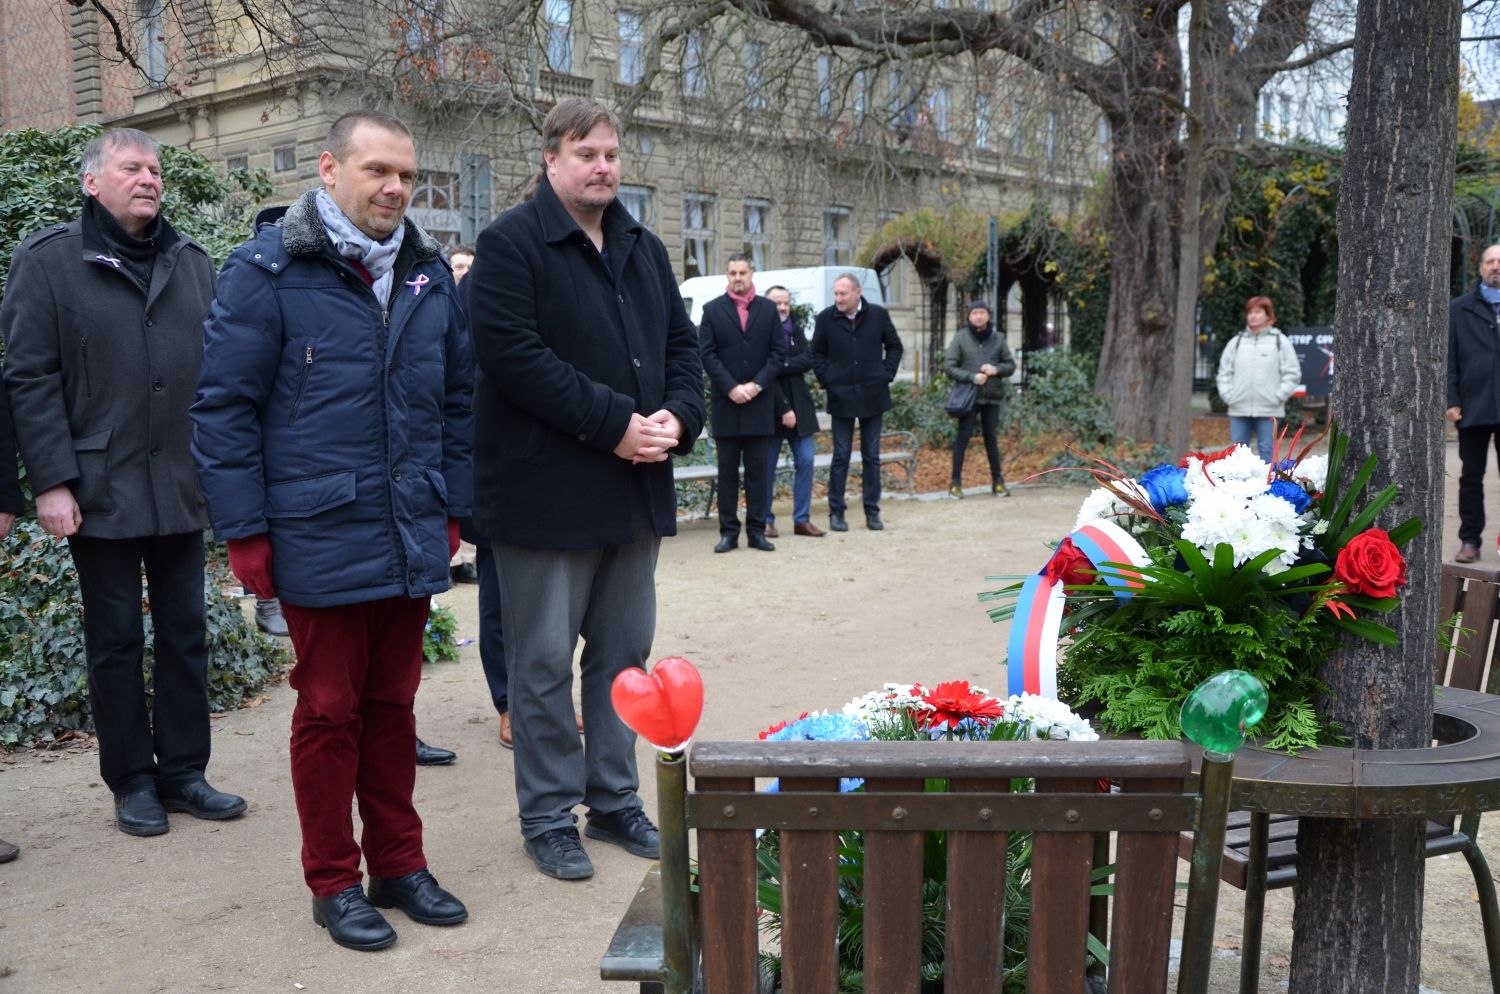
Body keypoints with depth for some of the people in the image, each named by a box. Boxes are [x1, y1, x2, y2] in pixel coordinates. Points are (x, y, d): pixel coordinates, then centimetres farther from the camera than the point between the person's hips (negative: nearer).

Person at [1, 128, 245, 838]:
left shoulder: (192, 264, 11)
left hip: (182, 488, 4)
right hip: (101, 490, -4)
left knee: (186, 633, 9)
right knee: (116, 640, 7)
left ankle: (183, 770, 21)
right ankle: (132, 782, 19)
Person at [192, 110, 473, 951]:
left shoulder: (429, 273, 9)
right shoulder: (271, 269, -7)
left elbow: (458, 397, 14)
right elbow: (225, 405, -8)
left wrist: (453, 505, 10)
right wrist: (246, 532, -9)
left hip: (413, 540, 5)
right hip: (322, 542, -4)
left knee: (393, 705, 15)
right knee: (329, 711, 7)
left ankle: (399, 864, 28)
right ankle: (334, 882, 22)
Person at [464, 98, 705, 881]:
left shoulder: (644, 249, 15)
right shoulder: (509, 245, -7)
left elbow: (682, 345, 15)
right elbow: (515, 357, -19)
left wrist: (676, 417, -6)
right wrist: (615, 423, -20)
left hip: (636, 489, 7)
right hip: (546, 490, -7)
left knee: (624, 652, 14)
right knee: (545, 662, 3)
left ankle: (615, 799, 29)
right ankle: (548, 816, 18)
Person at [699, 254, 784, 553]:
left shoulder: (768, 309, 8)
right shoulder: (713, 309, 5)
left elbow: (778, 352, 3)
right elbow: (707, 354, -2)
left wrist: (757, 385, -9)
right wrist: (731, 388, -12)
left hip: (760, 402, 1)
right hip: (725, 402, -1)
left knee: (758, 469, 3)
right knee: (727, 470, 3)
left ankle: (757, 530, 8)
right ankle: (728, 531, 6)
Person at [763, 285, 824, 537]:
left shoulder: (796, 331, 12)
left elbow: (808, 360, -3)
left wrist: (782, 365, -17)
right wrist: (783, 409, -15)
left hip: (799, 405, 5)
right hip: (771, 407, -5)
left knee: (805, 461, 2)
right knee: (767, 466, 0)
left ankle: (802, 519, 8)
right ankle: (766, 520, 10)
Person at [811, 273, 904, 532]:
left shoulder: (878, 315, -2)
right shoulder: (826, 318, -3)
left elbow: (894, 346, 9)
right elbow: (817, 353, 7)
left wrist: (887, 375, 0)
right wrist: (827, 381, -2)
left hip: (873, 395, 1)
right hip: (841, 396, -1)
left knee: (871, 456, 8)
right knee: (841, 457, 3)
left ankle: (872, 511, 15)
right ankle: (836, 511, 9)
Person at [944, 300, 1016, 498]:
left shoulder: (998, 338, 7)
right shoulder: (961, 338, 0)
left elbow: (1010, 365, 11)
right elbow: (950, 367, -3)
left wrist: (996, 369, -10)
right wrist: (971, 377, -16)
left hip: (993, 397, 2)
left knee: (992, 439, 9)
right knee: (962, 438, -3)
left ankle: (997, 482, 16)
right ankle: (956, 482, 2)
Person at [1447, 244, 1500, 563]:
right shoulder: (1460, 309, 5)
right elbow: (1449, 358, 1)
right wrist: (1451, 400, -6)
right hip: (1474, 406, -1)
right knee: (1471, 477, 6)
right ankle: (1469, 540, 13)